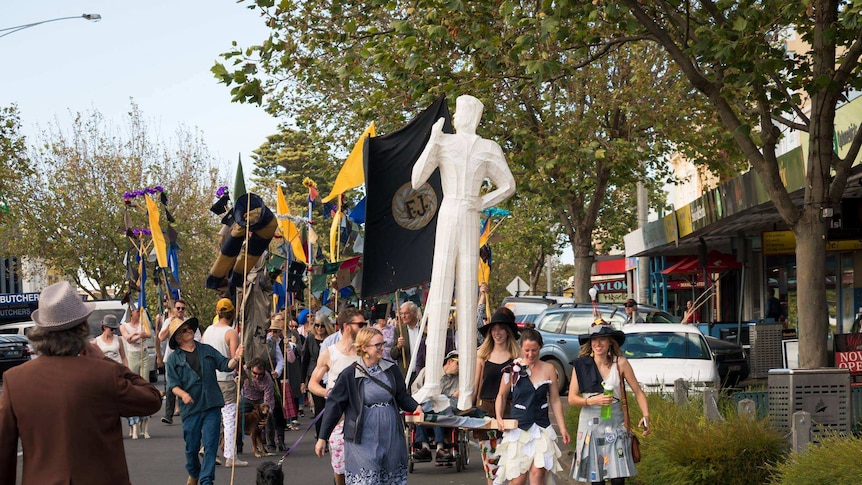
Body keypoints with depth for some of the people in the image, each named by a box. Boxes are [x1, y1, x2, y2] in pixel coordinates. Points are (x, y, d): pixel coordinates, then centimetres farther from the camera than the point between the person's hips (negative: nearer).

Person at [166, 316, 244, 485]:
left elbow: (225, 365, 6)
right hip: (190, 407, -1)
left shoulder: (207, 350, 13)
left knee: (210, 445, -6)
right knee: (192, 446, 8)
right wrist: (182, 394, -22)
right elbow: (173, 384, -3)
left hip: (212, 406, 1)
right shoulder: (174, 359, 4)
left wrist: (236, 359, -14)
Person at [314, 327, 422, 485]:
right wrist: (322, 438, 0)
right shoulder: (350, 375, -6)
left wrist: (415, 407, -8)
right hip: (364, 440, -4)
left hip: (391, 435, 4)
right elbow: (334, 406, -2)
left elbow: (402, 396, 14)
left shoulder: (391, 370, 5)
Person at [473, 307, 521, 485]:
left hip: (508, 410, -2)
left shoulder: (516, 356, 2)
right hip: (486, 409, 2)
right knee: (489, 461, 4)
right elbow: (475, 385, 12)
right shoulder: (482, 355, 8)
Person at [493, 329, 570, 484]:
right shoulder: (513, 369, -2)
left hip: (541, 427, 1)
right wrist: (499, 418, -3)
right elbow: (502, 395, 11)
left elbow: (555, 400, 8)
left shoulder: (548, 369, 3)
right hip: (517, 427, -1)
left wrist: (563, 428, 5)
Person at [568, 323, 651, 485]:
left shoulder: (620, 363, -3)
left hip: (615, 422, 0)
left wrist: (646, 416, -14)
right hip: (591, 423, 0)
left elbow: (638, 392, 0)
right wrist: (593, 400, -18)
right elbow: (571, 399, -2)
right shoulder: (581, 365, -3)